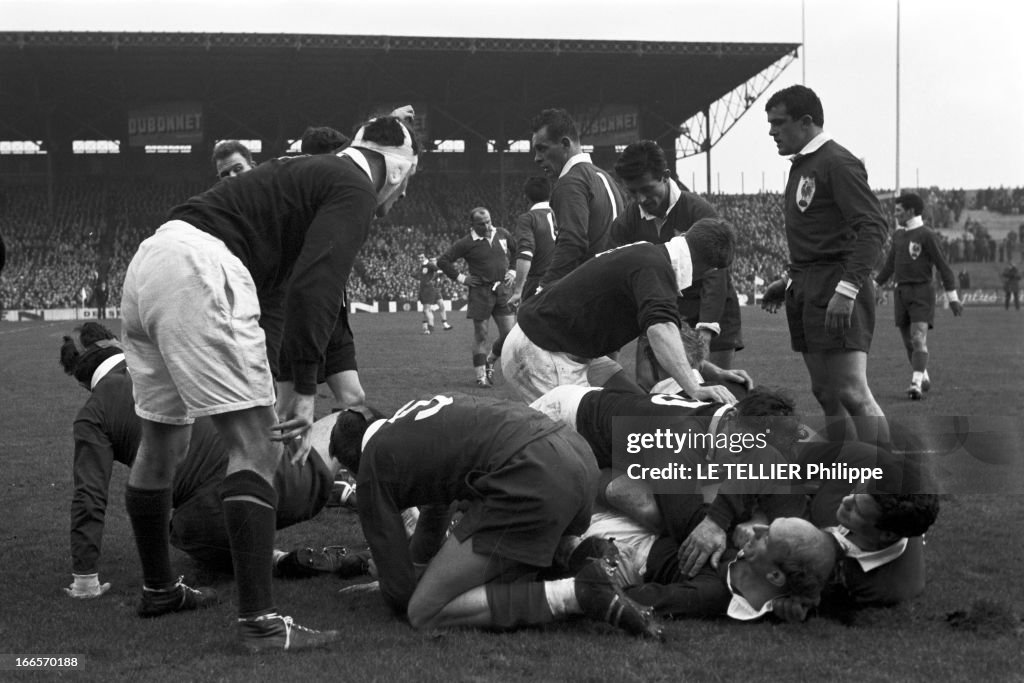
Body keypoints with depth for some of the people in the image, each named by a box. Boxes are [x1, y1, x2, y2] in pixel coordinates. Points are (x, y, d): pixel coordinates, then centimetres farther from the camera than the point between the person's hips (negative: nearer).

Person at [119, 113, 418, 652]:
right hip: (201, 270, -10)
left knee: (163, 442, 21)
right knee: (257, 447, -7)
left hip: (147, 261, 10)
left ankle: (158, 589, 37)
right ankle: (259, 622, -12)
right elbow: (311, 289, -13)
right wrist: (304, 392, -12)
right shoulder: (353, 189, 0)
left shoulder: (309, 172, 28)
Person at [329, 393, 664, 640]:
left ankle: (577, 594, -11)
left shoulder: (373, 466, 9)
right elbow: (437, 505, 46)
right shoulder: (416, 409, 31)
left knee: (424, 613, -1)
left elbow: (398, 594, 10)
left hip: (531, 480, -9)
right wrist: (415, 570, 51)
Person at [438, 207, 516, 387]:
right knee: (481, 334, 0)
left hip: (502, 290, 4)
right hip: (480, 291, -4)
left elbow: (519, 252, 21)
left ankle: (490, 360, 25)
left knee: (510, 333, -1)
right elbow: (443, 261, -4)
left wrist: (513, 272, 10)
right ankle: (481, 375, 9)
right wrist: (461, 278, -5)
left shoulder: (502, 234, 6)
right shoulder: (466, 243, -6)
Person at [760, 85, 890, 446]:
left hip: (835, 289, -10)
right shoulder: (801, 166, 19)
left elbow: (873, 228, -18)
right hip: (807, 291, 10)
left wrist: (847, 289, -25)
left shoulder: (837, 163, -10)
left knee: (853, 394, -13)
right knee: (826, 394, 10)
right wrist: (790, 281, 18)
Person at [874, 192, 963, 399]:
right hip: (901, 293, 7)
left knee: (918, 339, -18)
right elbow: (889, 266, 20)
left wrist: (953, 298, -9)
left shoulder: (926, 235, -8)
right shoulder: (898, 235, 13)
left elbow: (943, 267, -8)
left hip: (922, 293, -7)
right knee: (909, 342, 11)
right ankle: (924, 379, 29)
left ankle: (916, 385, -27)